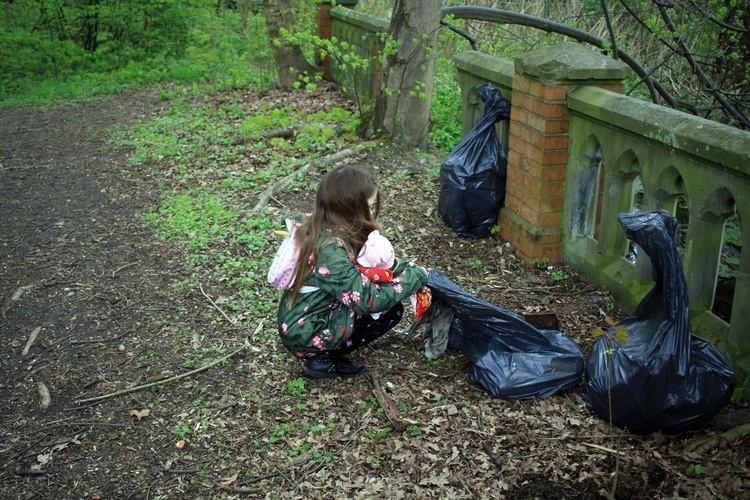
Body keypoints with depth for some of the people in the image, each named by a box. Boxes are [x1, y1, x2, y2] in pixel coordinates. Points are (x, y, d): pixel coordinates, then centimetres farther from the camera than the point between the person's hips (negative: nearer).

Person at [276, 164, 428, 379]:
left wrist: (406, 268, -2)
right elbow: (369, 301, -28)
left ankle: (325, 353, 10)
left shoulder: (319, 229, -3)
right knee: (390, 309, -7)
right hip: (306, 335, -9)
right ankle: (325, 359, -1)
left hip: (299, 321, 9)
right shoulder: (331, 250, -29)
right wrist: (415, 276, -17)